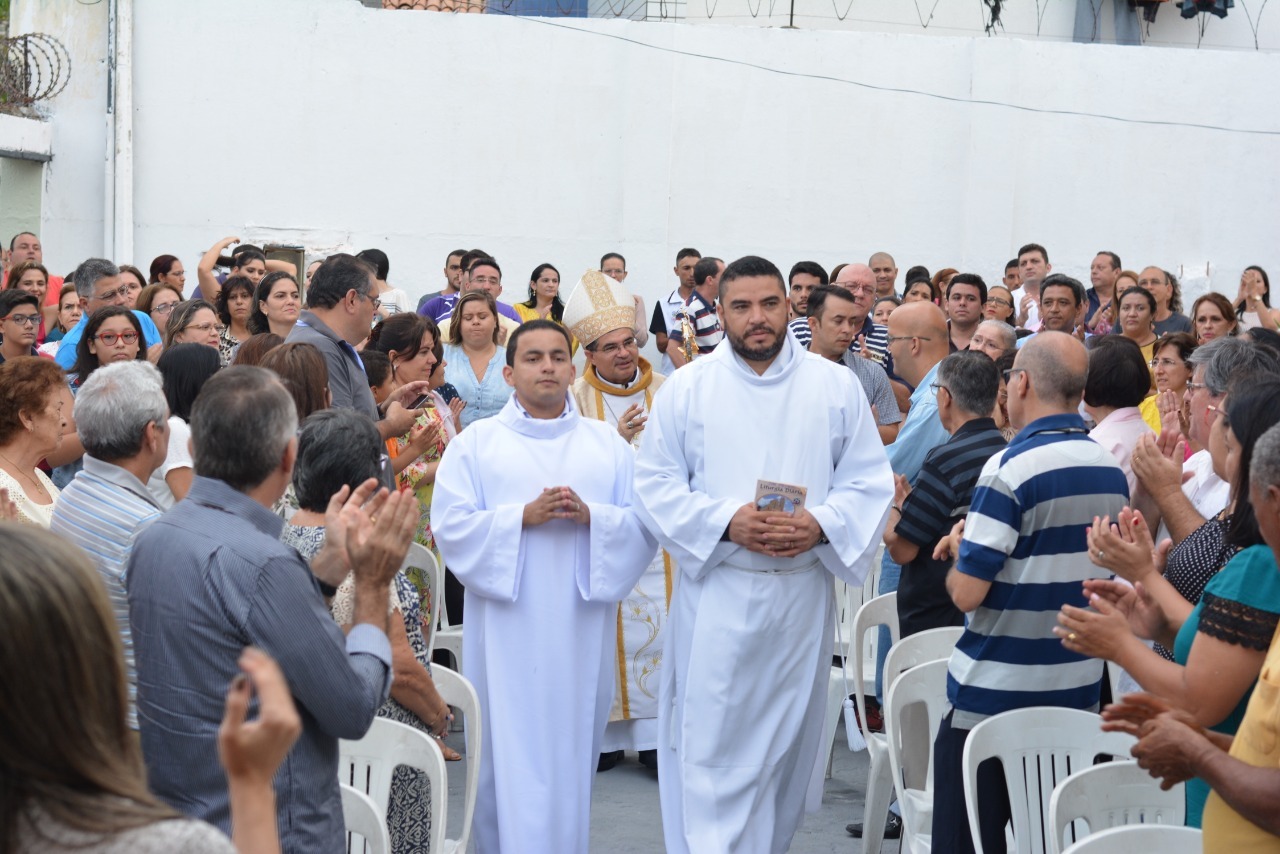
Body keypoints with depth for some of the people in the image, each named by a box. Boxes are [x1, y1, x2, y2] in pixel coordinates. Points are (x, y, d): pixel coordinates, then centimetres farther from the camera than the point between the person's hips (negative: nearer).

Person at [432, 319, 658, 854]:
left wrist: (590, 516, -14)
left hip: (582, 628, 2)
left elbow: (646, 524, 3)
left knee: (573, 754, 6)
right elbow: (450, 526, -4)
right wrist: (522, 516, -15)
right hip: (507, 629, -2)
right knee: (511, 756, -2)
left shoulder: (608, 443, 11)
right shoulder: (476, 442, 6)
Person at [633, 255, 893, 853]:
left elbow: (869, 483, 3)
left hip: (803, 595, 2)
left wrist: (819, 525, -16)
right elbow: (655, 483, 0)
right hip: (716, 594, -2)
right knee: (711, 746, -5)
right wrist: (726, 521, -16)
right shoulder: (687, 388, 2)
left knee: (787, 741, 11)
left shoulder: (836, 387, 5)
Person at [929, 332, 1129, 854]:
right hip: (1080, 691, 7)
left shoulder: (1010, 469, -18)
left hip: (993, 698, -7)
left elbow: (966, 593, -18)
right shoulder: (1111, 470, 4)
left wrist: (961, 549, 3)